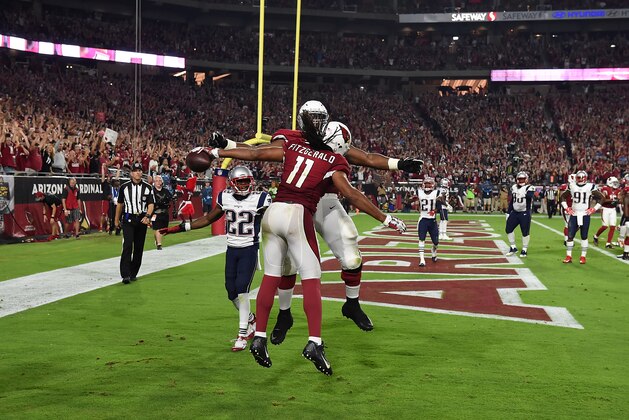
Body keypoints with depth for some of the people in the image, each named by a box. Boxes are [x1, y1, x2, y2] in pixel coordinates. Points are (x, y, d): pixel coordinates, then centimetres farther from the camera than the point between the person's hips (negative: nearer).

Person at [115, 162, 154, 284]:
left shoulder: (147, 187, 4)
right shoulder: (124, 187, 3)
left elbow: (151, 204, -1)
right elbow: (120, 204, 13)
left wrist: (147, 216, -19)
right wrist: (116, 219, 17)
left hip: (142, 219, 2)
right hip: (128, 219, -2)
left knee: (139, 248, 7)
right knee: (127, 246, -14)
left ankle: (133, 273, 20)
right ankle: (125, 275, -17)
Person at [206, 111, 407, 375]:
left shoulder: (291, 147, 14)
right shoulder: (333, 162, 2)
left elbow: (254, 154, 17)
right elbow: (351, 195, -3)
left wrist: (216, 153, 28)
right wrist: (385, 219, 2)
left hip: (273, 212, 5)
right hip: (298, 215, -5)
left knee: (271, 276, 12)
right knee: (311, 279, -1)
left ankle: (259, 338, 14)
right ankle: (314, 342, -11)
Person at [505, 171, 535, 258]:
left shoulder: (529, 188, -7)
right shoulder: (514, 187, 9)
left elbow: (530, 196, -27)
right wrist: (508, 212, 14)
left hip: (525, 213, -6)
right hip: (514, 212, 6)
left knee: (525, 232, -1)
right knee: (508, 229, 4)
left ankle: (524, 250, 12)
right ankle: (513, 248, 17)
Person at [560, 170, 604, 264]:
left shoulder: (590, 187, -4)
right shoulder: (571, 186, 3)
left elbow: (601, 198, 1)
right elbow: (563, 197, 15)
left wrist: (594, 209, -6)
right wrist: (566, 208, 4)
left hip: (585, 215, -2)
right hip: (574, 214, 2)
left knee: (584, 236, 4)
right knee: (570, 235, 0)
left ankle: (583, 256, 13)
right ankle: (568, 256, 8)